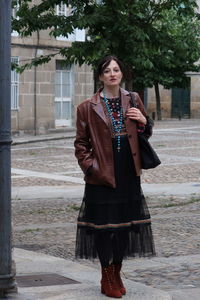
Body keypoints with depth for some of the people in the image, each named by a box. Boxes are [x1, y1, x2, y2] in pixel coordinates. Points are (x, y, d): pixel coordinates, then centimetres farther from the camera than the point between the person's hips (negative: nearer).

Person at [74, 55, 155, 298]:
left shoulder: (133, 100, 9)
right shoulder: (87, 108, -2)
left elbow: (146, 134, 17)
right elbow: (81, 143, 2)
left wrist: (144, 121, -4)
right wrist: (90, 166, -10)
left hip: (129, 174, 4)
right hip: (102, 175, -4)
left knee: (126, 221, 9)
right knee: (104, 224, 1)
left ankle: (116, 274, 23)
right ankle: (107, 279, 13)